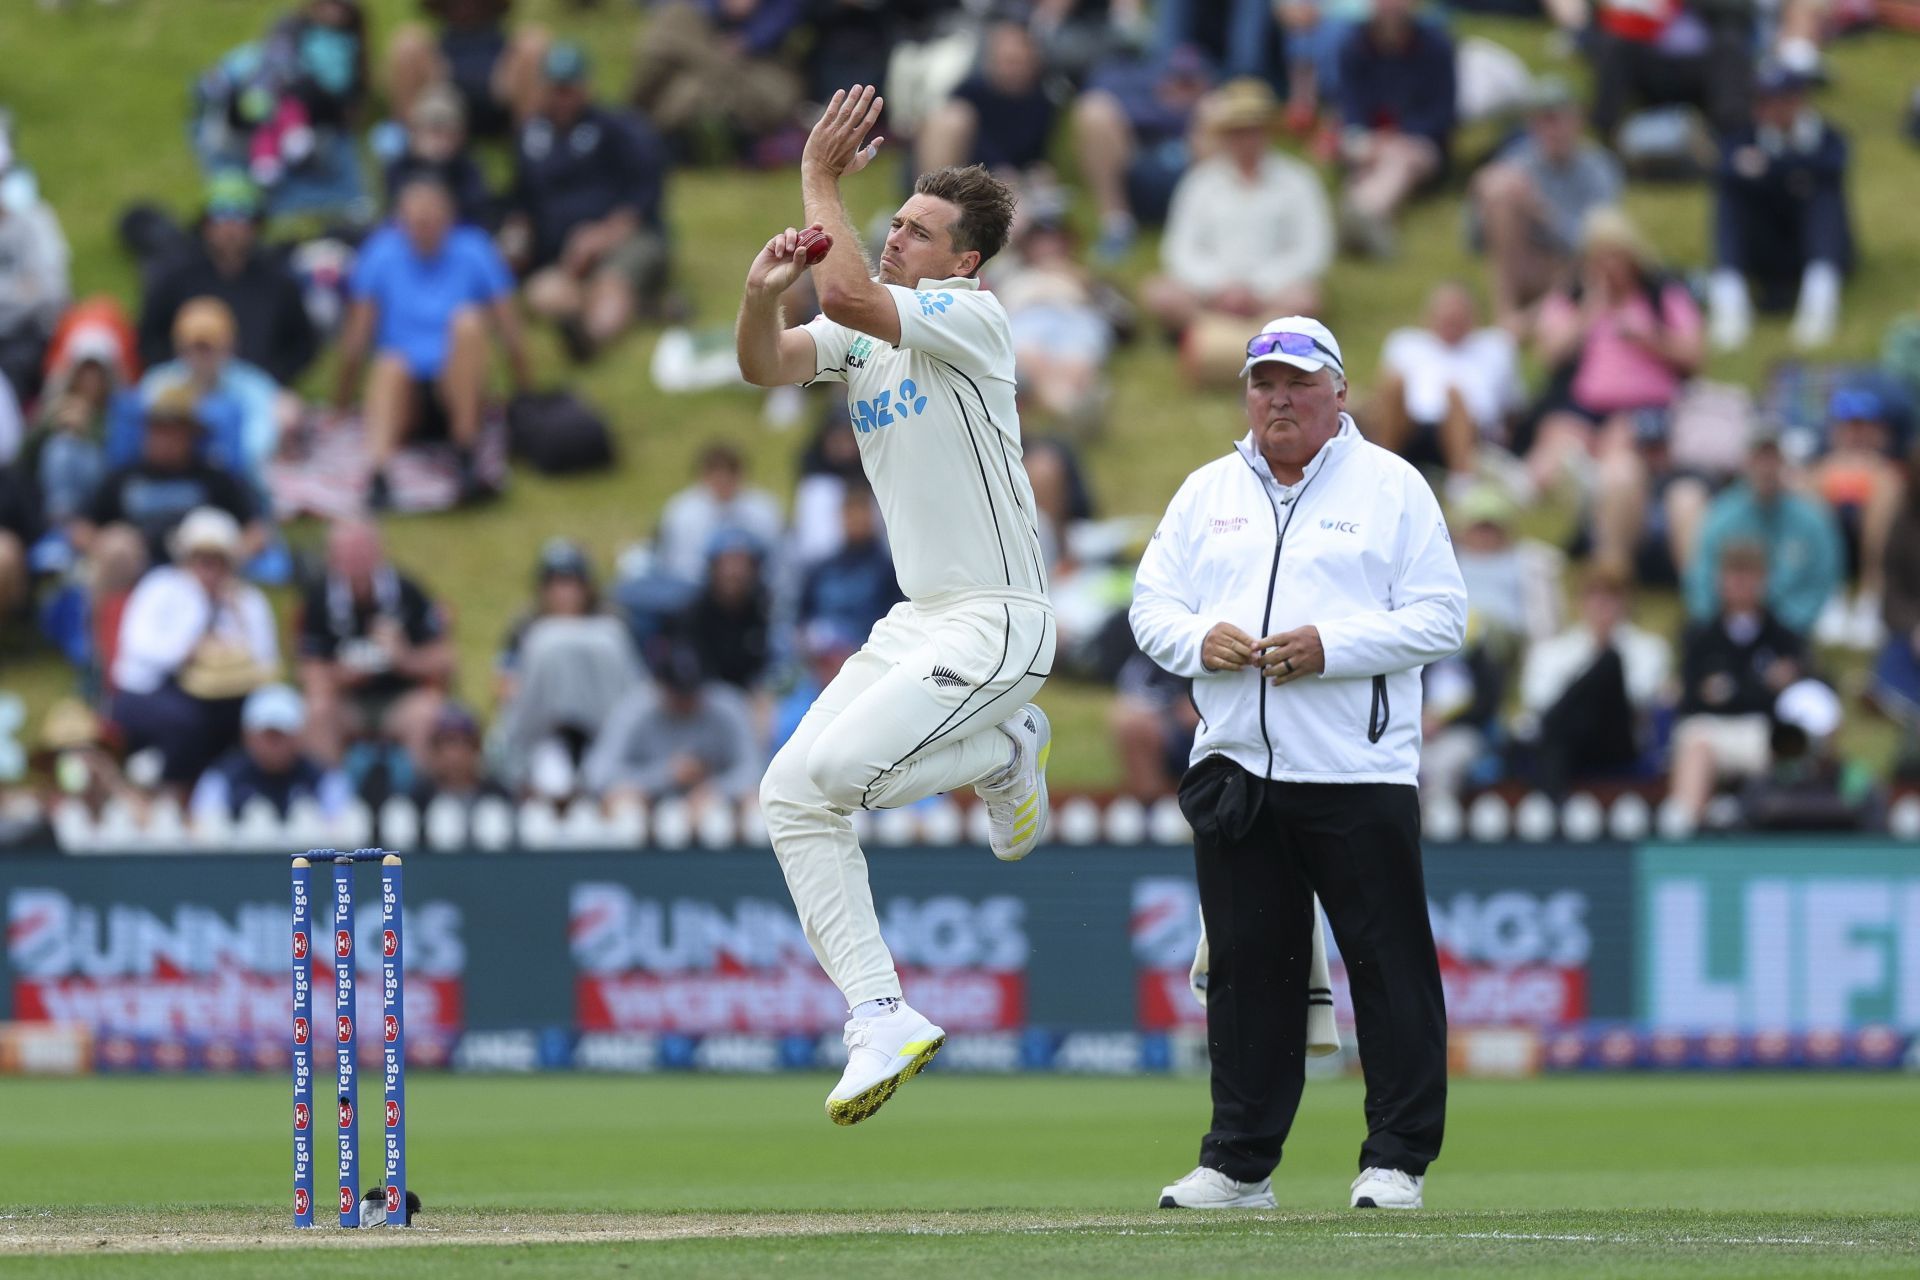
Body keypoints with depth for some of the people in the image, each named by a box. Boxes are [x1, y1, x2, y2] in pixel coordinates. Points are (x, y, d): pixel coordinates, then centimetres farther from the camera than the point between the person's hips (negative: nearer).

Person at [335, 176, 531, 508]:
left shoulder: (473, 254, 2)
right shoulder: (381, 255, 2)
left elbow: (510, 335, 3)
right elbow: (357, 336, 2)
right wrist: (341, 401, 0)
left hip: (457, 386, 0)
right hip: (406, 395, 0)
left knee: (468, 321, -28)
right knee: (391, 365, -35)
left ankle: (467, 454, -30)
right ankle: (377, 473, -56)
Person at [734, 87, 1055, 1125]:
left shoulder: (971, 319, -12)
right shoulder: (860, 332, 12)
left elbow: (849, 298, -28)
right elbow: (764, 365, -4)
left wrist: (820, 181, -18)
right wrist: (764, 291, -24)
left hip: (997, 622, -8)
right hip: (915, 623, 8)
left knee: (841, 765, -23)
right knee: (791, 794, -3)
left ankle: (1006, 752, 5)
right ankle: (881, 1020, -1)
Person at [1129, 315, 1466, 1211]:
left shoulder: (1392, 487, 2)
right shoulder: (1209, 491, 16)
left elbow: (1442, 618, -4)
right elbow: (1150, 604, 14)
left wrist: (1331, 646, -16)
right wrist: (1200, 641, -8)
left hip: (1359, 770, -4)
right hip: (1236, 766, 4)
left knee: (1389, 964, -4)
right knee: (1247, 965, 6)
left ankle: (1396, 1160, 1)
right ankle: (1239, 1163, 13)